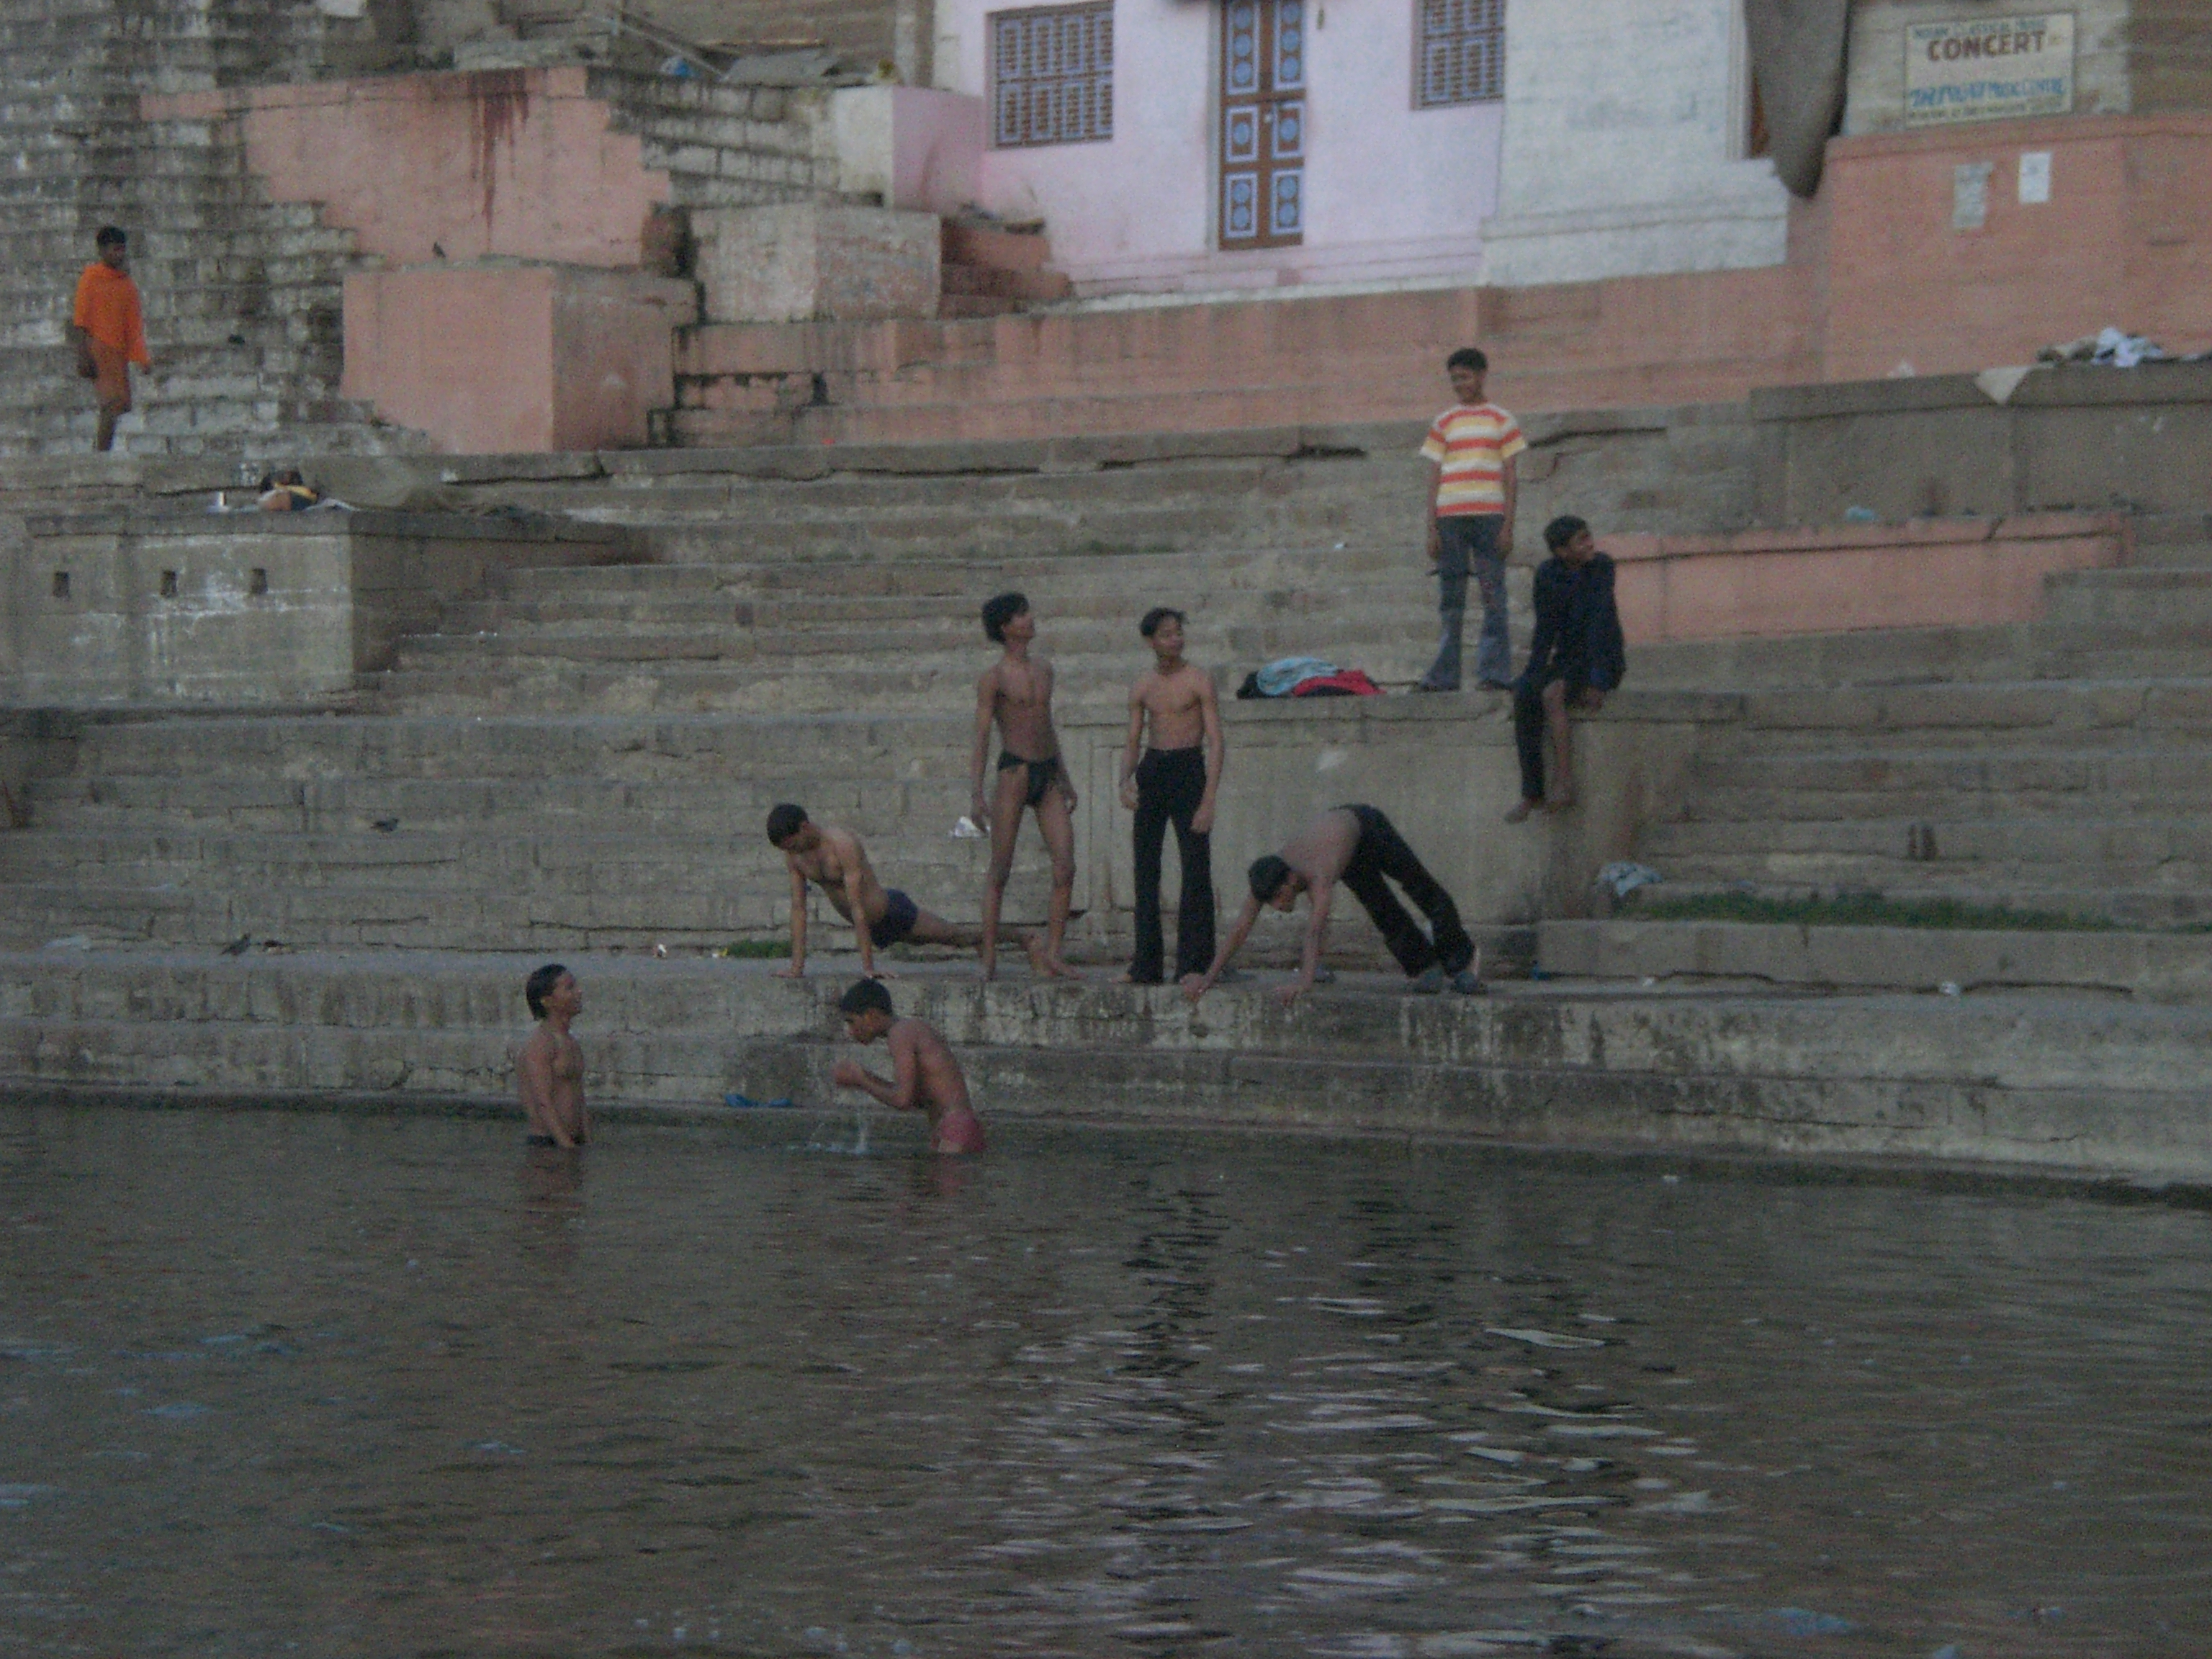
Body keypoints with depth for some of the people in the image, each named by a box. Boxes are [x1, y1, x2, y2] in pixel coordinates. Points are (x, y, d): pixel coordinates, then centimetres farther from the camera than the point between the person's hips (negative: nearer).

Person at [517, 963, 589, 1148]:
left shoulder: (570, 1043, 18)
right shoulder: (540, 1044, -10)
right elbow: (544, 1103, -17)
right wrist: (567, 1145, -21)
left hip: (572, 1142, 8)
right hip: (547, 1144, -8)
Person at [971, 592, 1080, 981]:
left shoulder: (1044, 671, 16)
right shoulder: (995, 678, -3)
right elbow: (982, 735, -6)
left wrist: (1064, 778, 26)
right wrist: (977, 793, -12)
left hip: (1048, 773, 6)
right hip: (1015, 770, -6)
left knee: (1066, 867, -4)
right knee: (1000, 870, -2)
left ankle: (1053, 953, 0)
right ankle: (989, 957, 2)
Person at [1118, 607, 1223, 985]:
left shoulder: (1199, 681, -2)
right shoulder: (1142, 689, 12)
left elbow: (1215, 742, -7)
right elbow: (1132, 742, 16)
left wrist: (1209, 799, -16)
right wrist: (1126, 780, -5)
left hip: (1188, 769, -5)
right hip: (1151, 771, 5)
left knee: (1196, 868, -9)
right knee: (1146, 870, 4)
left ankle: (1194, 965, -8)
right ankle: (1146, 964, 9)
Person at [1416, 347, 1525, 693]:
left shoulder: (1501, 421, 9)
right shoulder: (1443, 424, 14)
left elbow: (1511, 476, 6)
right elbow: (1434, 478, 12)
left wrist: (1508, 525, -4)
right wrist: (1432, 528, 3)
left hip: (1489, 517, -2)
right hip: (1450, 518, 2)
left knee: (1493, 598, -6)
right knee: (1450, 600, 2)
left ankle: (1495, 673, -5)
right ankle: (1443, 675, 3)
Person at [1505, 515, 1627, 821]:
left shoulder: (1601, 567, -12)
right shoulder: (1548, 574, 0)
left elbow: (1600, 623, -19)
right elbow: (1546, 629, 3)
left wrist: (1596, 682, -25)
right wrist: (1534, 671, -10)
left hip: (1602, 659, -4)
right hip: (1567, 659, 4)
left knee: (1552, 694, -31)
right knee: (1524, 695, -23)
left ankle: (1564, 783, -31)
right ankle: (1531, 793, -24)